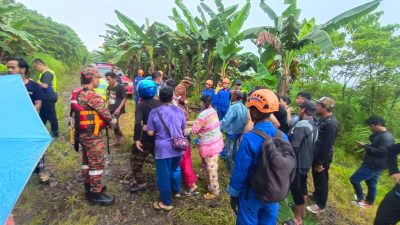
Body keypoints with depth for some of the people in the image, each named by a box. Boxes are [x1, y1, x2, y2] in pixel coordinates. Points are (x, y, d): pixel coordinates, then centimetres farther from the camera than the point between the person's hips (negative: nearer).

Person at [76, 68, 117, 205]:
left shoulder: (80, 94, 11)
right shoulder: (91, 95, -21)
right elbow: (103, 111, -17)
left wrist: (108, 120, 5)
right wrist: (112, 121, 2)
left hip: (84, 132, 11)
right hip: (92, 134, -11)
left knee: (87, 161, 19)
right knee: (97, 163, 0)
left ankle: (89, 188, 35)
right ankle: (96, 195, 12)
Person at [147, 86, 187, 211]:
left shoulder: (154, 112, -10)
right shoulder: (179, 110, -2)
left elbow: (150, 133, -8)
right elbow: (184, 128, 9)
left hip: (163, 148, -4)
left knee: (164, 175, 11)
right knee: (175, 169, 27)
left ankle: (166, 202, 25)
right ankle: (176, 190, 48)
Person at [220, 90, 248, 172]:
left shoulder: (233, 107, -27)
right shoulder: (244, 107, -4)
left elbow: (225, 120, -28)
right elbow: (245, 120, 4)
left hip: (231, 132, -7)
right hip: (240, 131, 7)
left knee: (229, 151, 10)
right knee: (236, 149, 24)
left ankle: (230, 168, 23)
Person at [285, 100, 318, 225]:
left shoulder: (302, 125, -26)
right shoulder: (314, 125, 5)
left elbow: (293, 146, -29)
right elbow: (310, 144, 13)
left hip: (298, 162, -10)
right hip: (306, 161, 10)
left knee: (295, 189, 2)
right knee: (302, 186, 23)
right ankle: (302, 210, 42)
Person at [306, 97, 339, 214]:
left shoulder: (331, 123, -25)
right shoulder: (323, 119, 5)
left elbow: (326, 145, -25)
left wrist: (320, 162, -19)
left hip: (322, 158, -9)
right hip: (316, 155, 9)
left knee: (321, 181, 8)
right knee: (316, 178, 25)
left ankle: (320, 205, 25)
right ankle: (316, 194, 45)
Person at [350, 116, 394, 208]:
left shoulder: (386, 137, -22)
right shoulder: (379, 134, 9)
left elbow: (381, 152, -28)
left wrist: (365, 146, -23)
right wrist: (365, 146, 1)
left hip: (374, 166, -10)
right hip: (372, 164, 10)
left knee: (354, 179, -6)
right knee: (371, 183, 21)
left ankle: (361, 199, 11)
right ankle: (369, 202, 36)